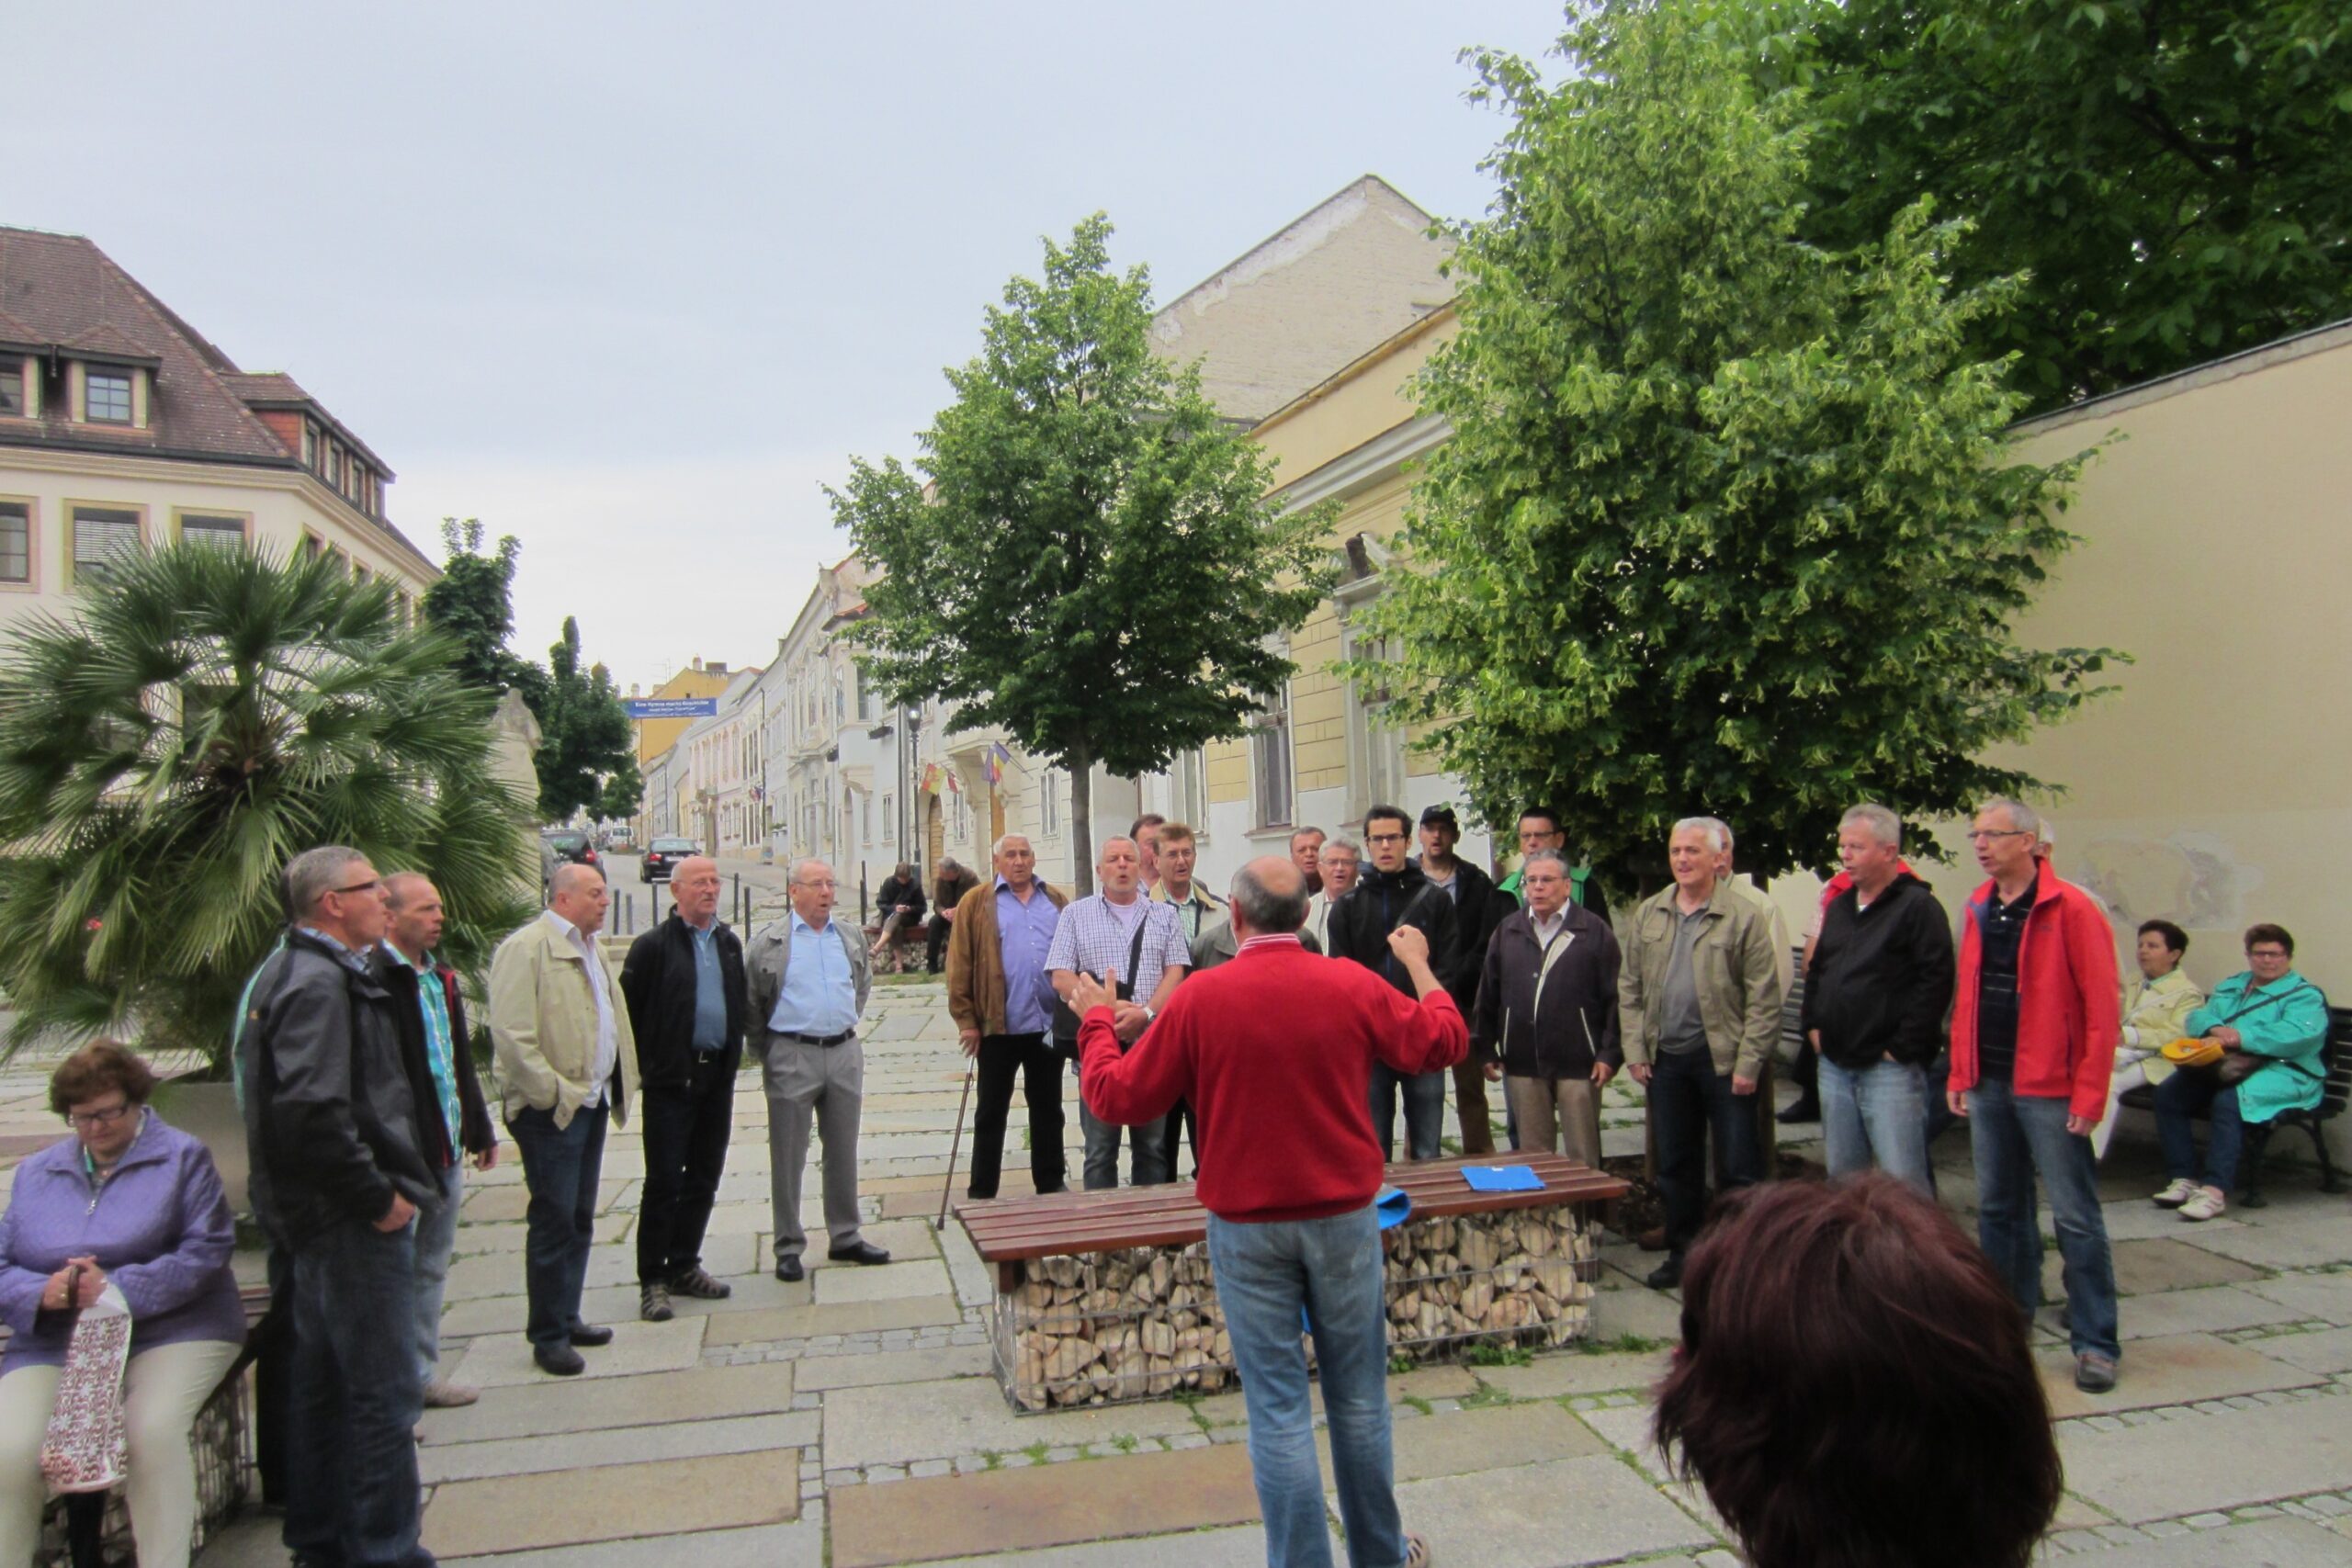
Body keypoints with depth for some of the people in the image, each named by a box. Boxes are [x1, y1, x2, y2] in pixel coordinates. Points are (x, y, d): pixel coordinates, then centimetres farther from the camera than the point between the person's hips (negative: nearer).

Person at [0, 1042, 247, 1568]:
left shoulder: (181, 1157, 6)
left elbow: (208, 1249, -6)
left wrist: (119, 1287, -19)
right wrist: (43, 1292, -12)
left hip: (170, 1330, -3)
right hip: (52, 1342, 3)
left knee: (153, 1430, -30)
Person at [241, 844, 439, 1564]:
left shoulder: (295, 971, 14)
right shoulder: (320, 983, -19)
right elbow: (312, 1114, -30)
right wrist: (379, 1195, -20)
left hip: (314, 1217, 11)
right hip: (352, 1222, -11)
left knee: (321, 1380, 20)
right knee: (384, 1392, -2)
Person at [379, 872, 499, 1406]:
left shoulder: (441, 977, 13)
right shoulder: (372, 977, -15)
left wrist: (480, 1129, 22)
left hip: (446, 1148, 9)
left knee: (432, 1267, 18)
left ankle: (422, 1374, 30)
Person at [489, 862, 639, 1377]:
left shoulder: (590, 948, 16)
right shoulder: (526, 948, -13)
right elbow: (511, 1034, -20)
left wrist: (614, 1085, 12)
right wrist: (554, 1093, -19)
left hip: (592, 1102, 9)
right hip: (553, 1111, -9)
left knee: (580, 1219, 16)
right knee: (554, 1222, -1)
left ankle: (567, 1319, 27)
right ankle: (548, 1336, 10)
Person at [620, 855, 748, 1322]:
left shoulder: (729, 942, 11)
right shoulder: (653, 946, -7)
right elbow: (628, 1010, -7)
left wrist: (735, 1049, 10)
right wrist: (642, 1067, -6)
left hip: (718, 1075, 6)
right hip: (671, 1079, -6)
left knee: (704, 1178, 12)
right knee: (664, 1182, -2)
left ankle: (684, 1267, 25)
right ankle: (652, 1280, 8)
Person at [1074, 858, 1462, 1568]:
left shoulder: (1202, 997, -13)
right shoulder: (1354, 985, -9)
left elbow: (1119, 1097, -4)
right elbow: (1444, 1043, 6)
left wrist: (1096, 1019, 12)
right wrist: (1420, 965, 21)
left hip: (1246, 1226, -2)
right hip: (1344, 1218, 2)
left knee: (1278, 1408, 6)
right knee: (1359, 1397, 16)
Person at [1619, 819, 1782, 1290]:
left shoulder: (1744, 917, -7)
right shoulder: (1648, 915, 7)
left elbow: (1763, 1000, -8)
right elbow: (1630, 989, 10)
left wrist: (1748, 1063, -12)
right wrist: (1635, 1050, 3)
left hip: (1723, 1058, -4)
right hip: (1666, 1059, 5)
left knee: (1739, 1166, 2)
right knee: (1675, 1164, 14)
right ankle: (1682, 1253, 26)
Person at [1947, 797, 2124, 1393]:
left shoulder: (2071, 909, -10)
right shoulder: (1978, 909, 10)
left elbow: (2101, 1005, -12)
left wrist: (2089, 1093, -15)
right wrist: (1960, 1074, 11)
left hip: (2049, 1089, -6)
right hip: (1988, 1085, 6)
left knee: (2075, 1217, 1)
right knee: (1998, 1209, 14)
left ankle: (2095, 1344, 10)